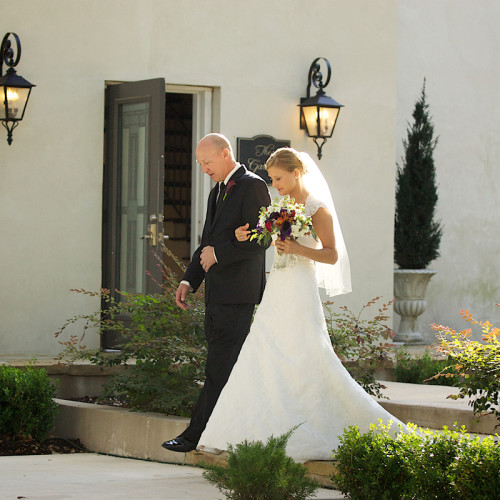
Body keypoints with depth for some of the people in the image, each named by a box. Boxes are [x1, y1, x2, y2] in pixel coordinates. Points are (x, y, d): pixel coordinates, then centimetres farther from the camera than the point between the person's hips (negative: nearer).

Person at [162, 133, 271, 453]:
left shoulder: (253, 186, -7)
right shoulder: (217, 192, 21)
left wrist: (218, 254, -13)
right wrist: (190, 280, 14)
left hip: (238, 292, -10)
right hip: (217, 293, 10)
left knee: (220, 368, -9)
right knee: (227, 367, 8)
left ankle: (196, 435, -10)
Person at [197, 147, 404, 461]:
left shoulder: (317, 208, -8)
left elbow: (332, 255, -10)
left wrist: (298, 249, -23)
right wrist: (247, 236, 2)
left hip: (301, 290, -8)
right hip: (277, 290, 8)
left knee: (310, 361, -10)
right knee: (263, 360, 4)